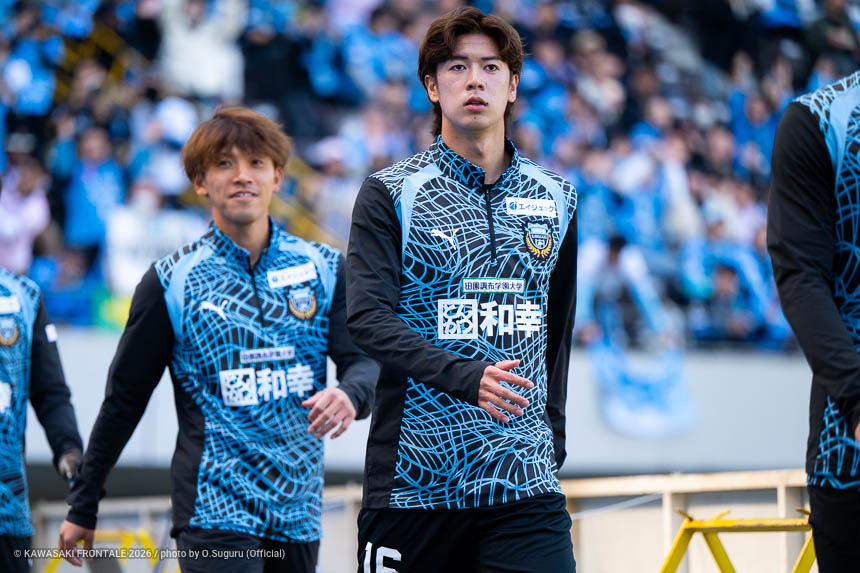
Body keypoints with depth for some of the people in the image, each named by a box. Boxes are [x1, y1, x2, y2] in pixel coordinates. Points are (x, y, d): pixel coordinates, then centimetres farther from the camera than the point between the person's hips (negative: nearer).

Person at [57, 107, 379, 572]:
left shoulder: (324, 268, 8)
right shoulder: (171, 281, 2)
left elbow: (366, 360, 2)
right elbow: (125, 398, 6)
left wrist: (349, 395, -23)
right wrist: (83, 508, 8)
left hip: (298, 513, 4)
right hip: (215, 511, -3)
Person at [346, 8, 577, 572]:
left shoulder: (556, 199, 14)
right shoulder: (390, 194, 2)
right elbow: (368, 316, -10)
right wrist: (465, 378, -23)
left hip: (526, 483, 2)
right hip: (413, 480, -2)